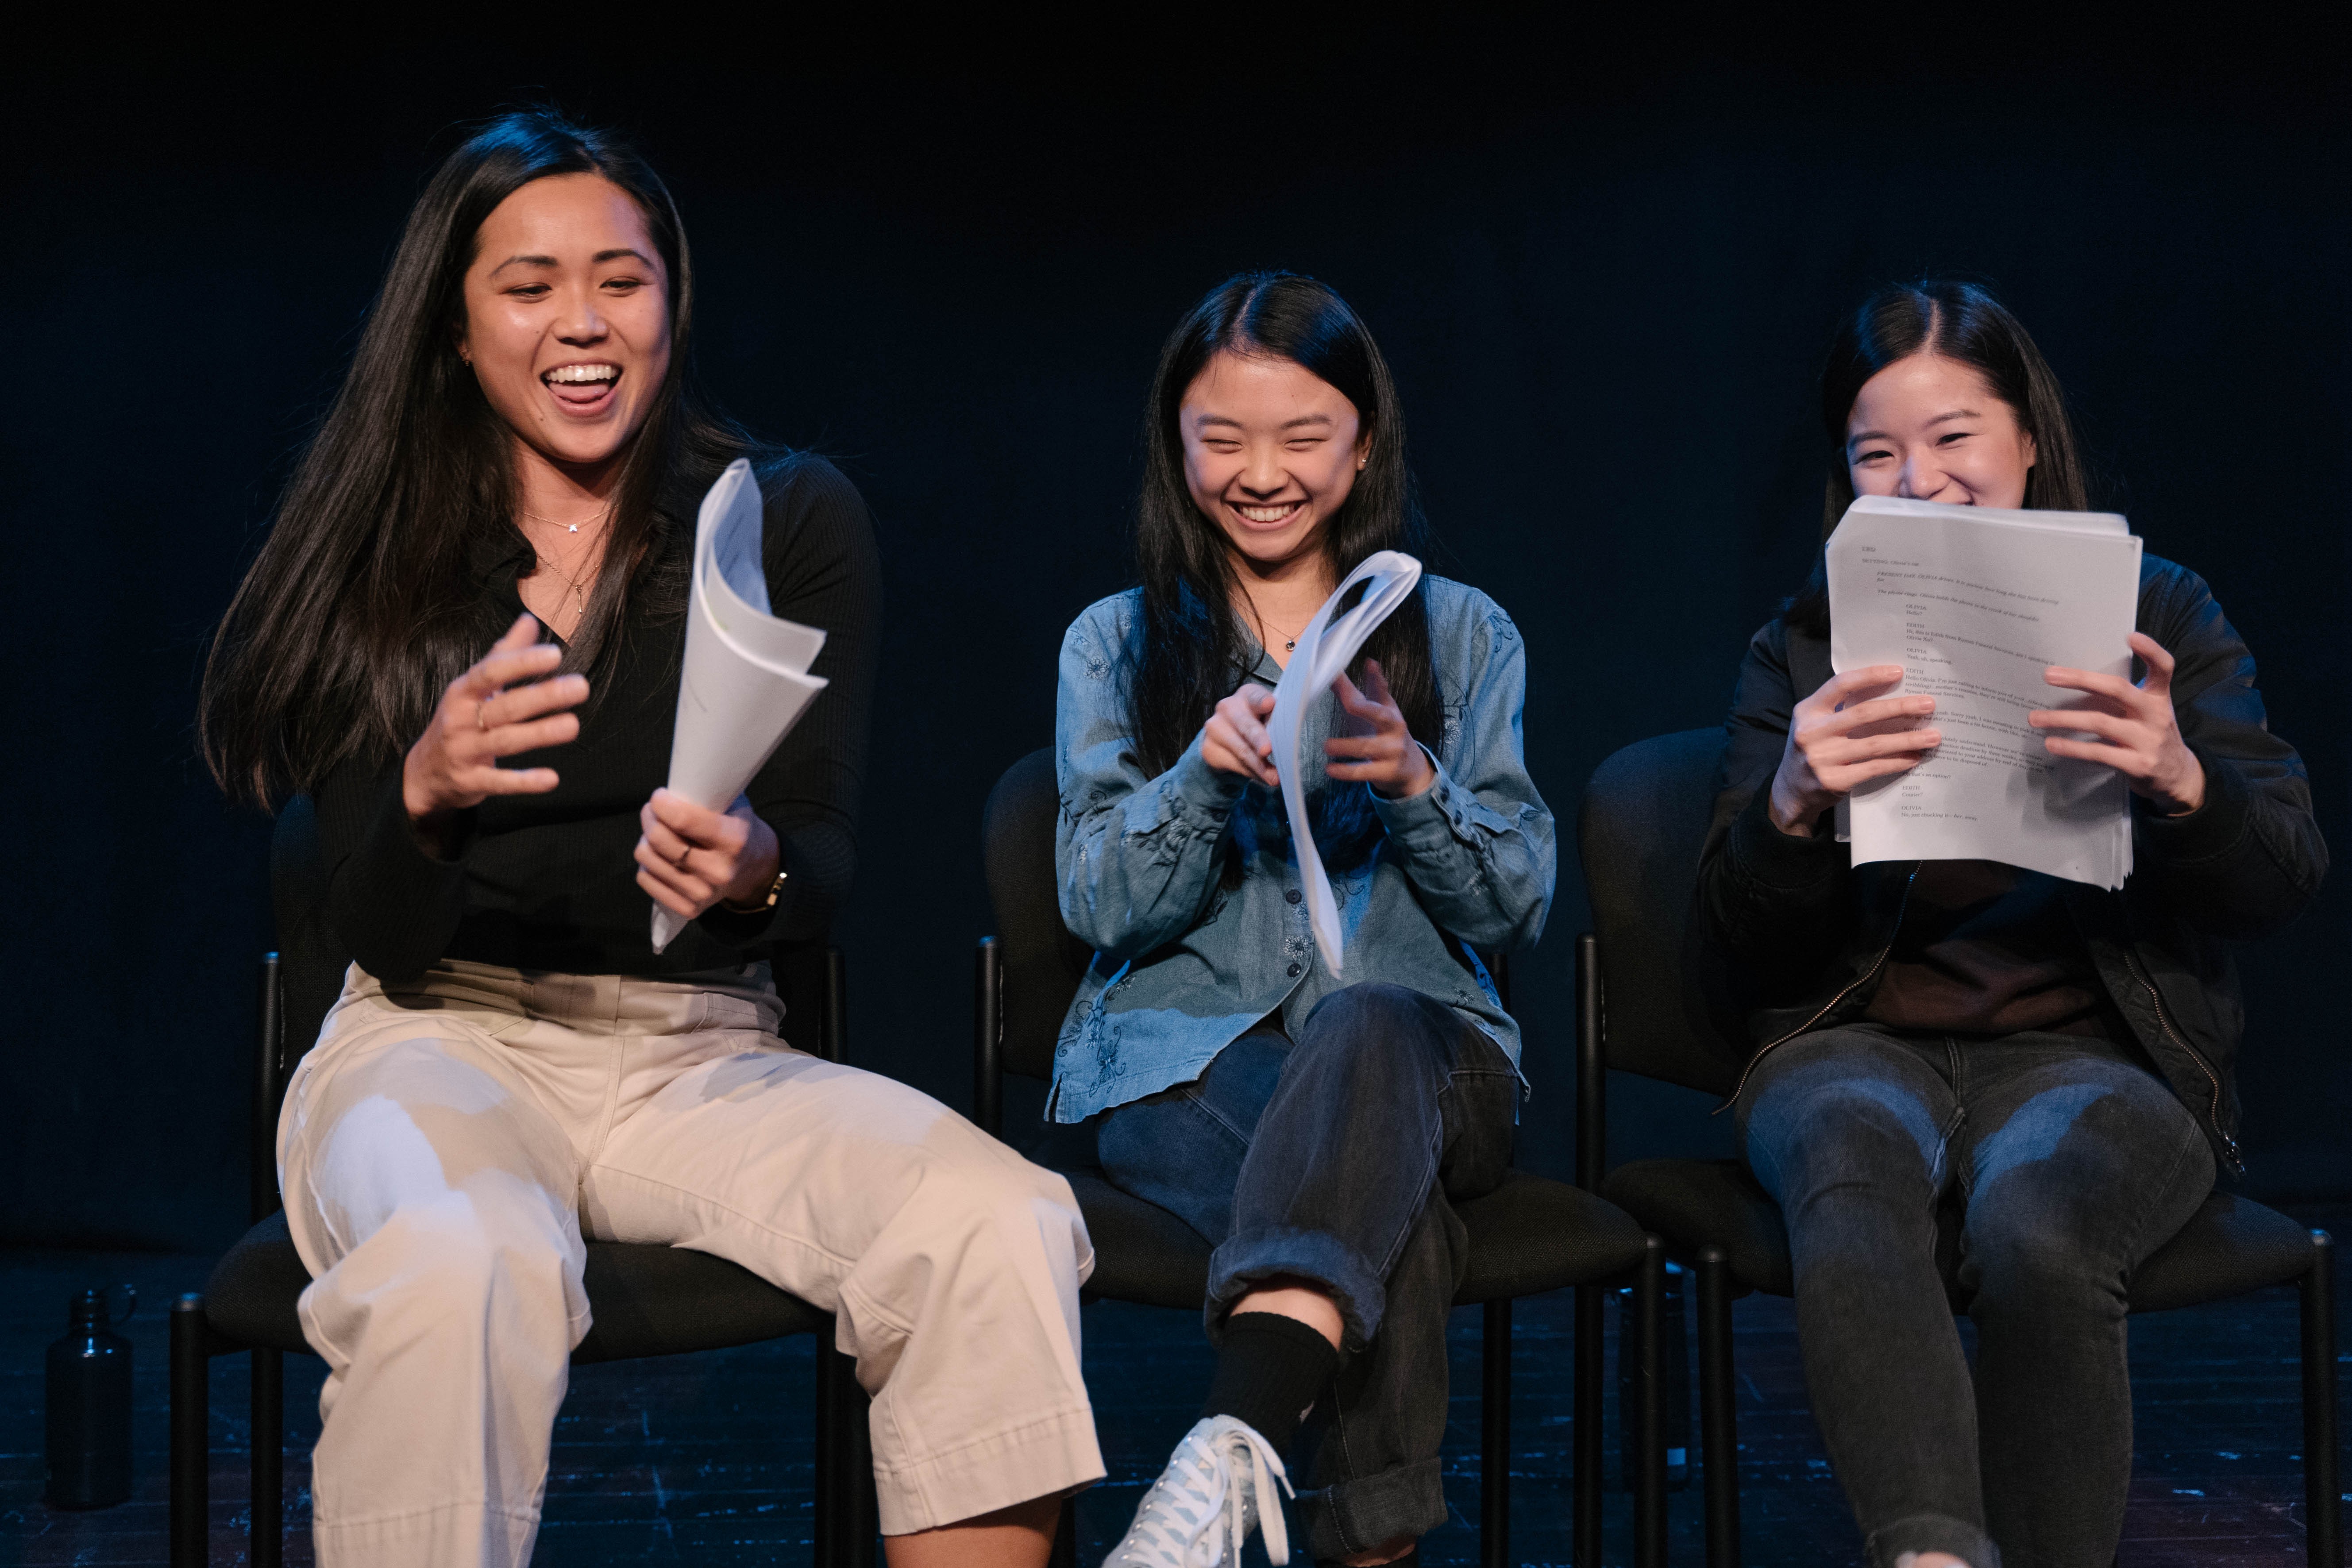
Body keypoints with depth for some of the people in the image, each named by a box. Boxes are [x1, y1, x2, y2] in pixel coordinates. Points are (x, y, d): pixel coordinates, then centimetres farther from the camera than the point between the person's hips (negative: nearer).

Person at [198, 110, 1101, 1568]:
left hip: (705, 1054, 1)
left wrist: (756, 870, -29)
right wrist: (426, 794, -27)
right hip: (448, 1040, -1)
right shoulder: (377, 556, 2)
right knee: (457, 1267, -37)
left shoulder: (795, 517, 3)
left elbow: (829, 866, -2)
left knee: (1000, 1226, -28)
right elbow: (384, 940, -3)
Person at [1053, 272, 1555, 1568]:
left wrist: (1412, 779, -14)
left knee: (1362, 1031, -41)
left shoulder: (1463, 636, 15)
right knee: (1386, 1210, -38)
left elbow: (1517, 903, 8)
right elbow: (1102, 906, 4)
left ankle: (1235, 1442, -57)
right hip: (1184, 1058, 0)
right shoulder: (1116, 645, 14)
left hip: (1417, 1045, 0)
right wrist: (1207, 769, -16)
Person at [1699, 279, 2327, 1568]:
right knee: (1856, 1169, -36)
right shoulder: (1804, 648, 14)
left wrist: (2181, 784, -21)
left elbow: (2284, 886, 2)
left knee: (2033, 1222, -36)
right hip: (1860, 1039, 1)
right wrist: (1793, 808, -17)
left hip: (2094, 1047, -1)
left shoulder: (2160, 616, 12)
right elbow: (1740, 935, 6)